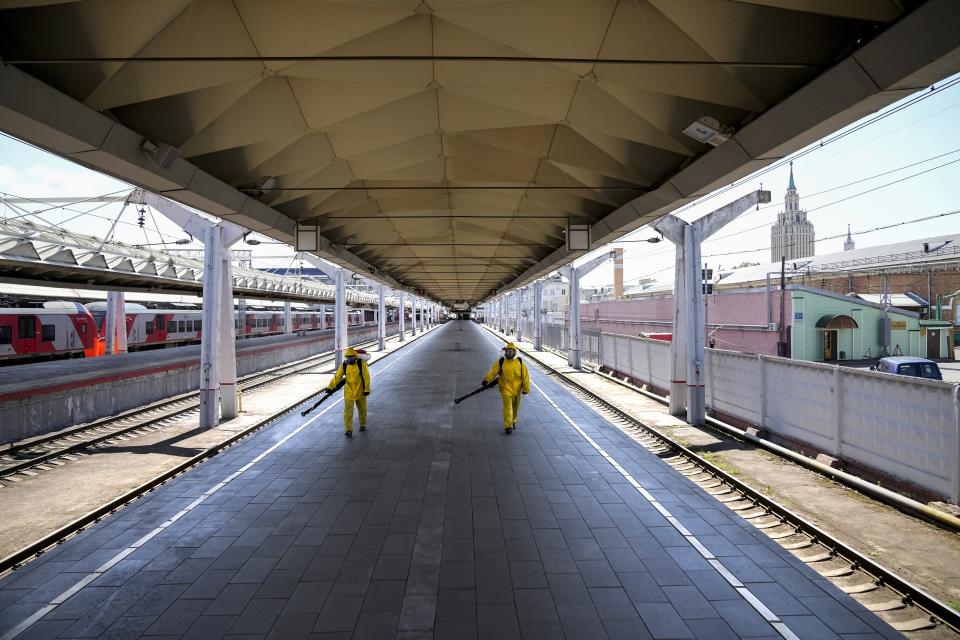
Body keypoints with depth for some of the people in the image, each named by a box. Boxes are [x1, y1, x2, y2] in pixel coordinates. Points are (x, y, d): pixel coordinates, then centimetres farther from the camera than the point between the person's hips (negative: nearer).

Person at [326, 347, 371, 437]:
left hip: (360, 391, -1)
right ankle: (348, 429, 2)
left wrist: (367, 389, -12)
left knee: (362, 409, 15)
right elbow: (337, 376, -4)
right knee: (348, 411, -3)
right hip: (348, 391, 2)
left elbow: (366, 377, -11)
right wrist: (330, 387, -10)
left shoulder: (361, 363, -13)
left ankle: (363, 425, 37)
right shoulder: (344, 365, -3)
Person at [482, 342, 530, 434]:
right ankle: (508, 427, -11)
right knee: (507, 407, -13)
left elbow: (525, 375, -1)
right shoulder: (501, 362, -8)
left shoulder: (520, 362, -5)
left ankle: (513, 421, 44)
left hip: (517, 389, 3)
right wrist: (486, 380, -30)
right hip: (506, 388, -3)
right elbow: (493, 371, -14)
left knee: (515, 406, 19)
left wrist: (526, 388, -1)